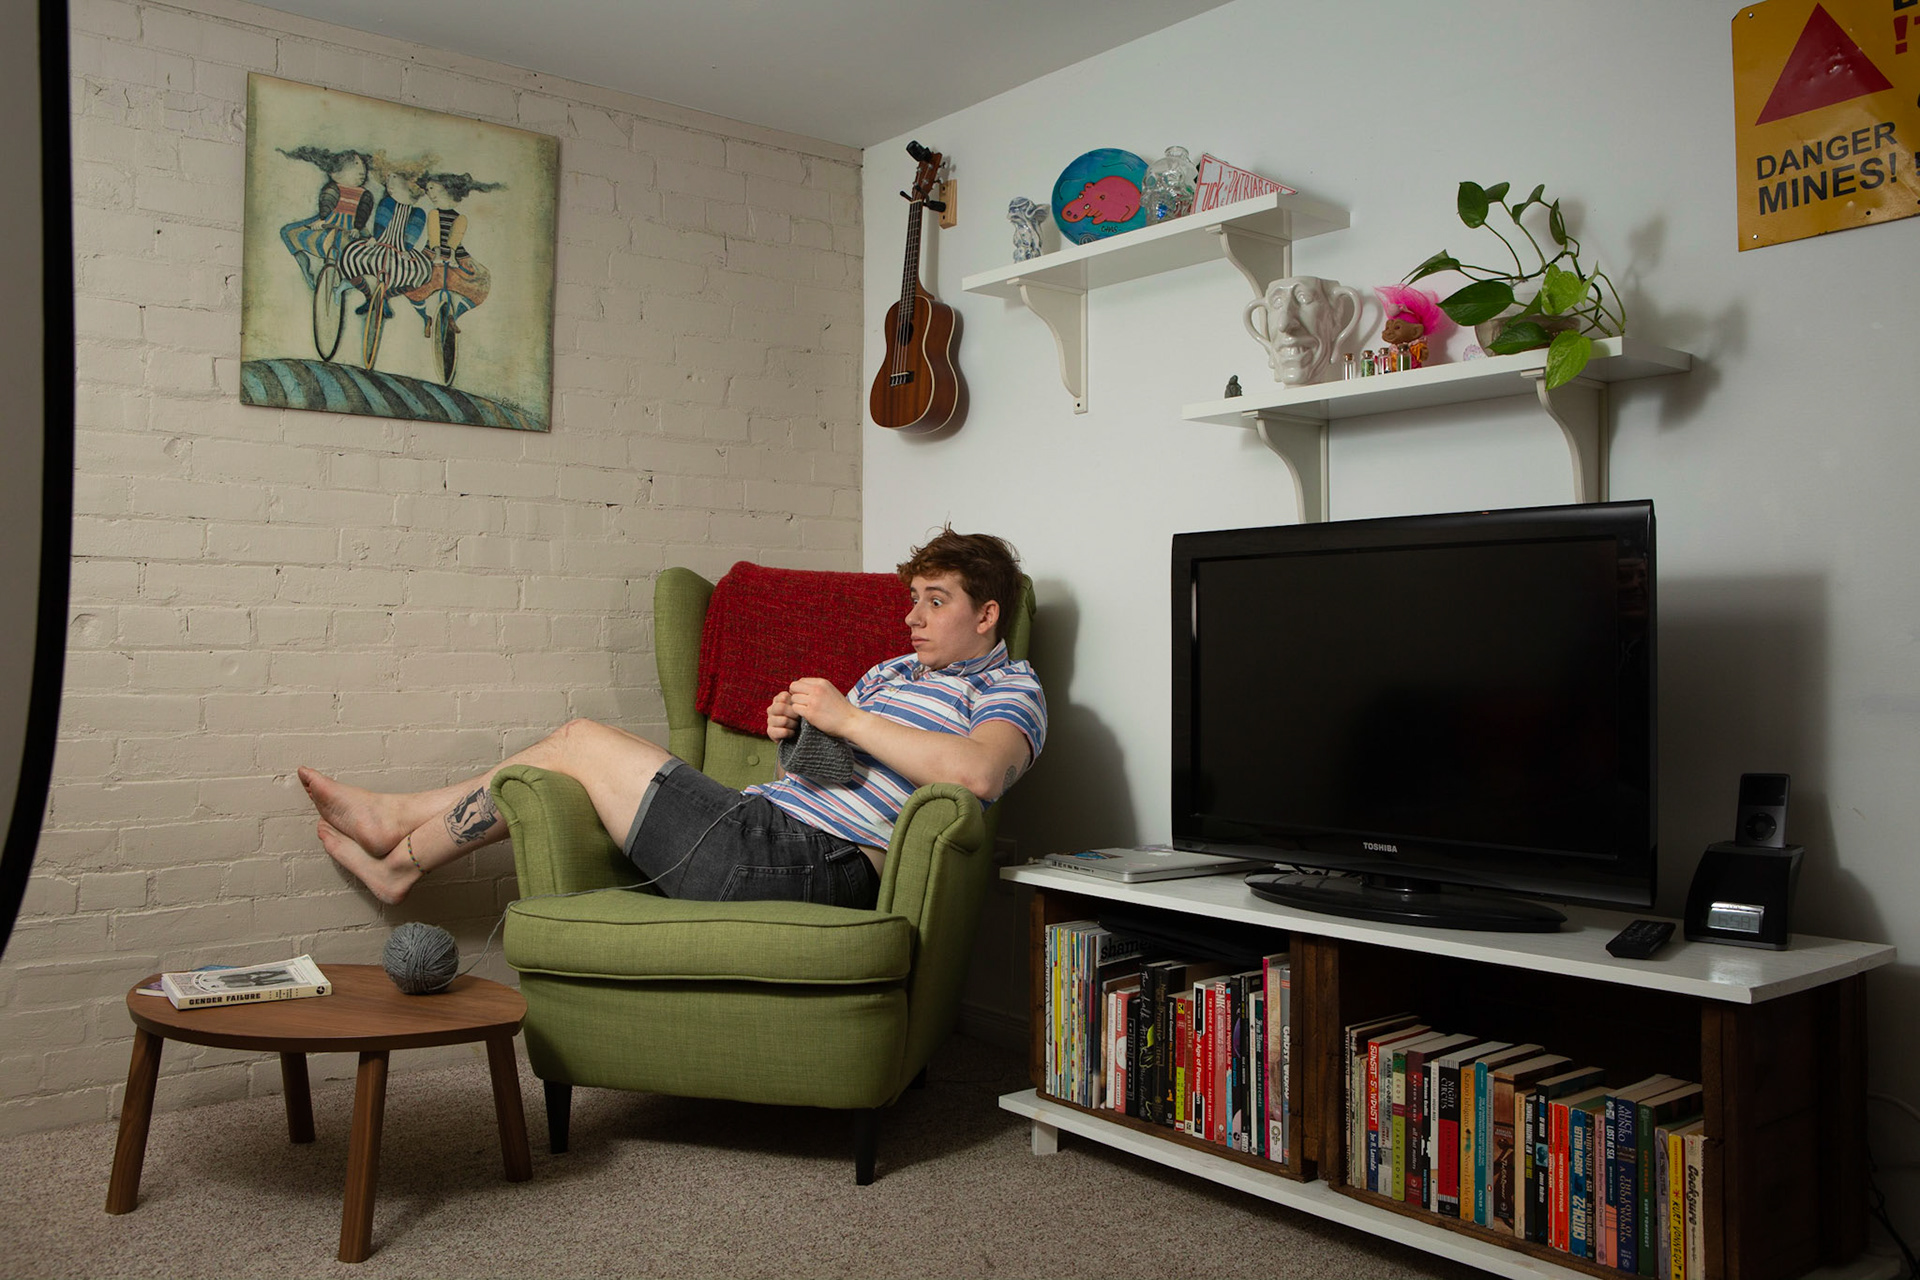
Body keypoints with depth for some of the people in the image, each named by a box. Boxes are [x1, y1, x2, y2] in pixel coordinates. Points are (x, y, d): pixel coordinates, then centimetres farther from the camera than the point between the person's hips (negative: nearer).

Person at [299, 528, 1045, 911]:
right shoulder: (892, 672, 26)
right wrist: (792, 730, 3)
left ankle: (400, 859, 19)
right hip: (764, 821, 8)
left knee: (580, 742, -1)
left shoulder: (1009, 689, -1)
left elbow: (979, 773, -24)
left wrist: (846, 718, -17)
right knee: (578, 745, 10)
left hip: (807, 863, -8)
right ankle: (396, 824, 26)